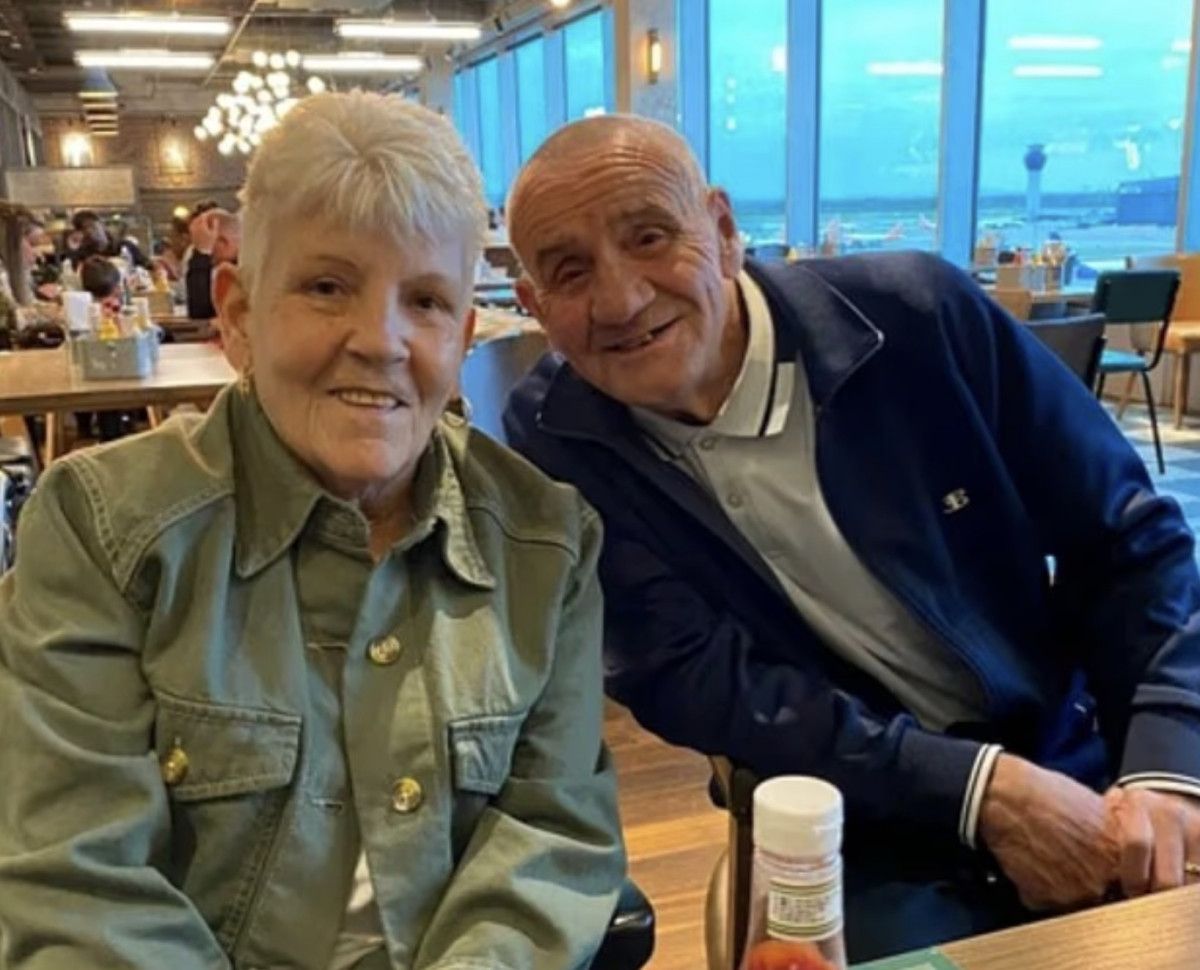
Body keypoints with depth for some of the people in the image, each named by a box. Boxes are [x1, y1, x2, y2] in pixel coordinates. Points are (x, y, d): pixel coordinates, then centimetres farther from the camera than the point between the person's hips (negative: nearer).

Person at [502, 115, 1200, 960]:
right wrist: (979, 789, -20)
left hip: (1079, 776, 2)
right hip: (867, 839, -1)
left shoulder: (920, 316, -10)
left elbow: (1130, 539, -2)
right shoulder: (557, 440, -10)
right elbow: (692, 681, -13)